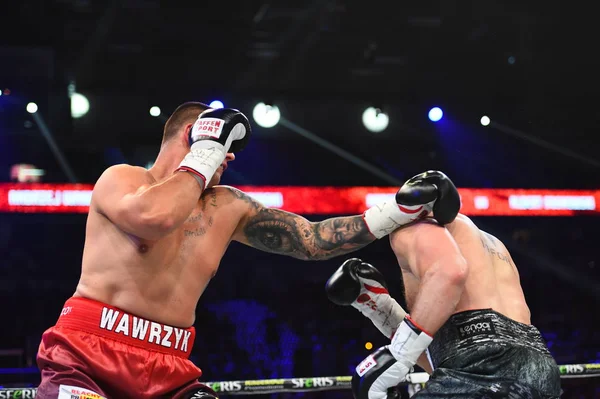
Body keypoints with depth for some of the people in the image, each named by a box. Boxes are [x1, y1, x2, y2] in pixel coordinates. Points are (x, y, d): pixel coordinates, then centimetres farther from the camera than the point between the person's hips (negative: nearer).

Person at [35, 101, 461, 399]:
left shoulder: (228, 208, 12)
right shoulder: (120, 179, -2)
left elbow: (312, 239, 12)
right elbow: (154, 217, -25)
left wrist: (399, 211, 8)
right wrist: (204, 158, -10)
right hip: (87, 353, -5)